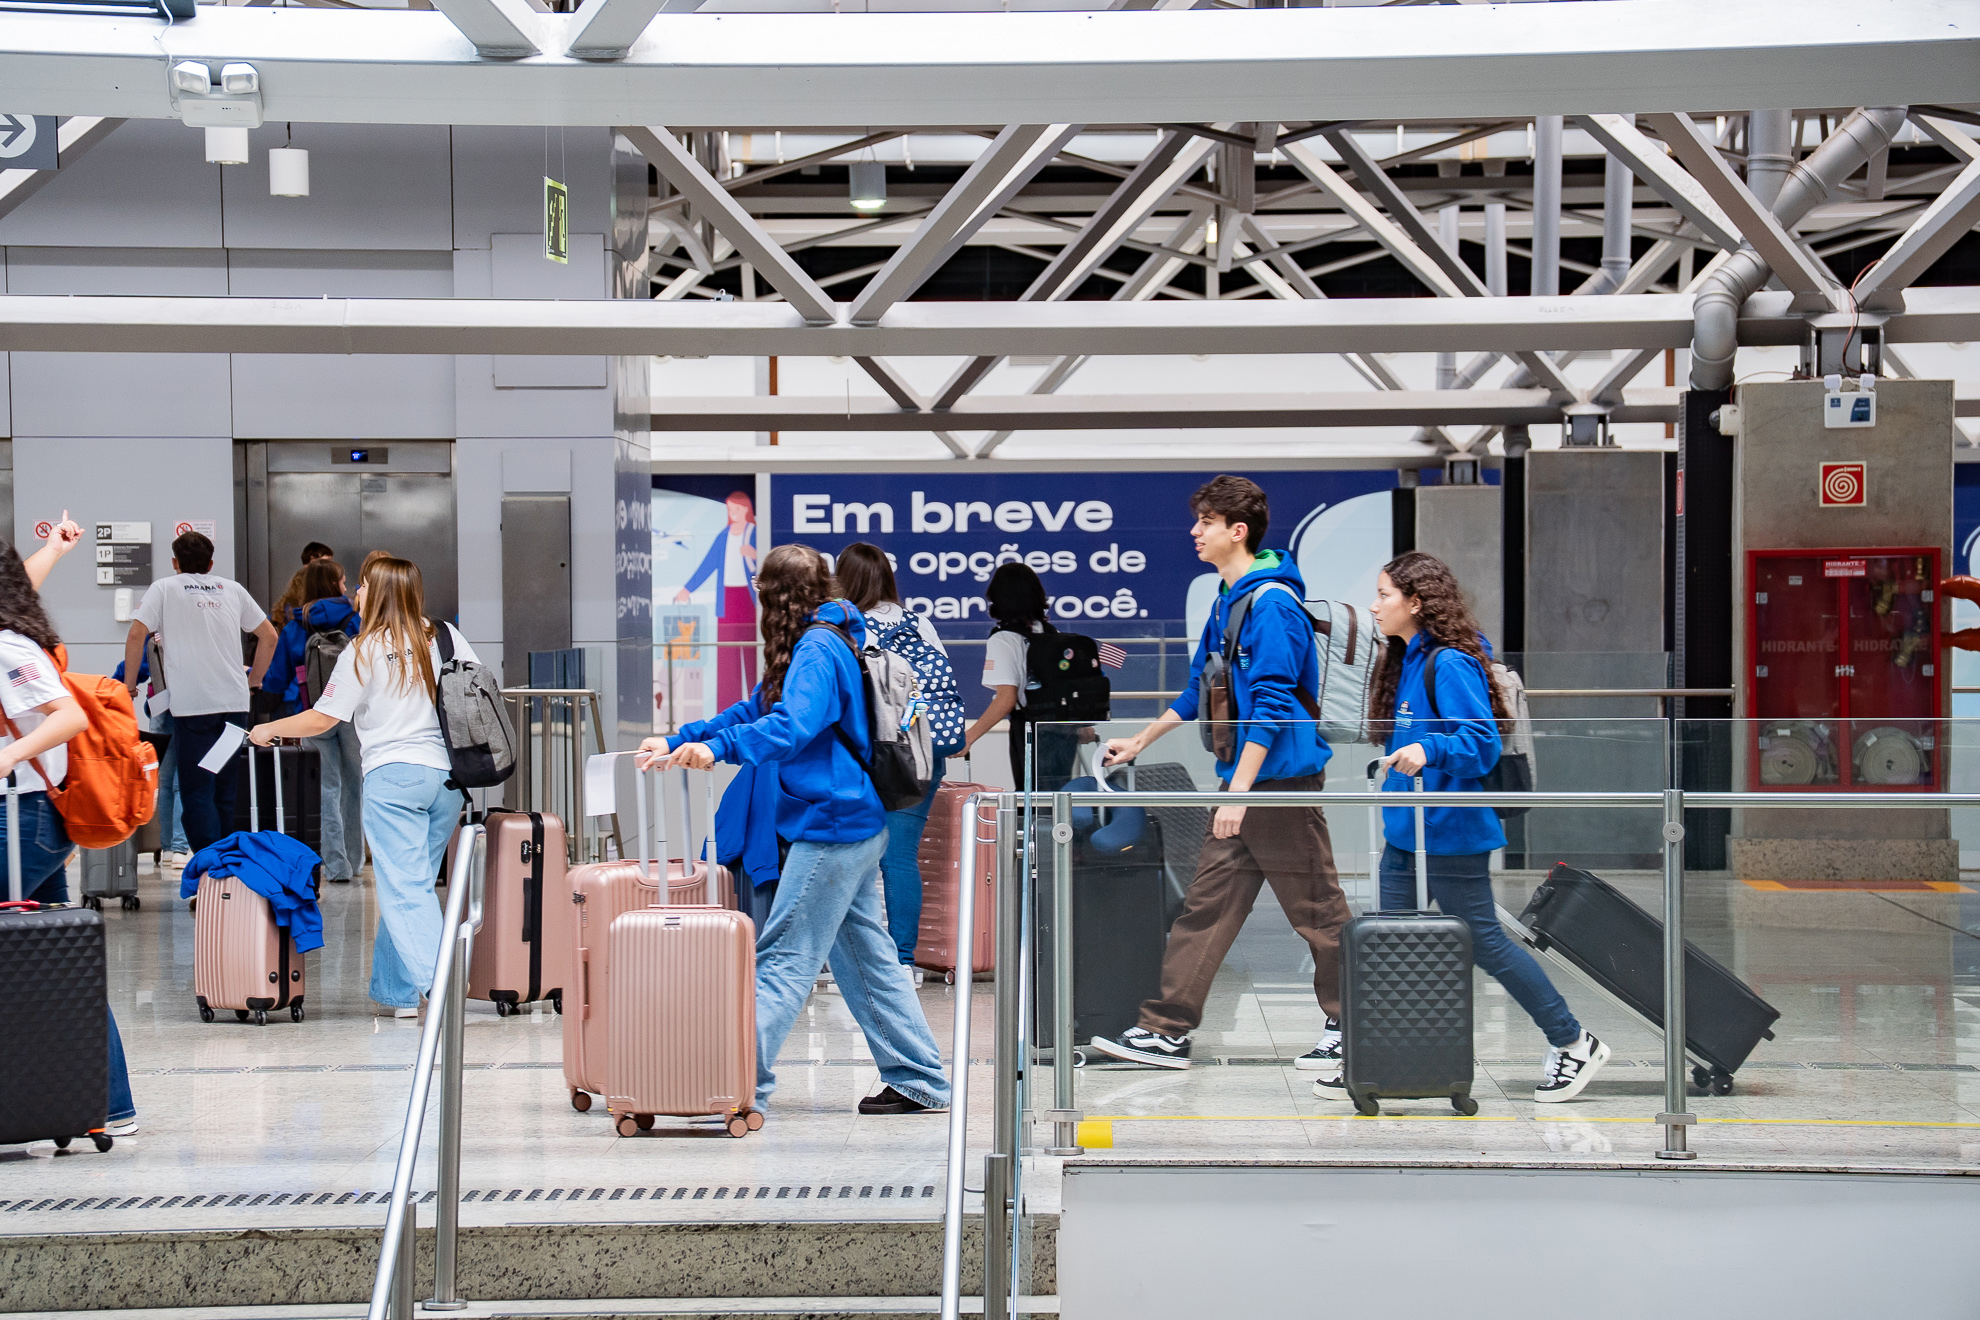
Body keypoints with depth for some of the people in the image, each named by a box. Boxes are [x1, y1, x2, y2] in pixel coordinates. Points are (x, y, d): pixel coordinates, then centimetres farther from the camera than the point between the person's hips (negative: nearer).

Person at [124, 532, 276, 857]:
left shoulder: (165, 588, 7)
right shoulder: (232, 589, 18)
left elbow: (136, 635, -4)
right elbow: (269, 636, 19)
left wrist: (129, 684, 6)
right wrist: (254, 680, 27)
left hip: (192, 705, -4)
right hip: (234, 702, 4)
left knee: (197, 792, -2)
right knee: (228, 791, 12)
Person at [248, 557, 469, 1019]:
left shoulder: (365, 651, -2)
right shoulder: (447, 637, 7)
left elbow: (321, 720, 1)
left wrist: (268, 730, 16)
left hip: (393, 775, -5)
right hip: (448, 776, 5)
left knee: (404, 888, -6)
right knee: (406, 883, 14)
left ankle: (438, 983, -21)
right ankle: (393, 990, 19)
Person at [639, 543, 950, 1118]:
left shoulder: (818, 649, -14)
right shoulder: (818, 645, 18)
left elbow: (793, 724, -31)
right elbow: (756, 709, 23)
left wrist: (719, 747, -41)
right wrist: (678, 743, 17)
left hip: (834, 825, -10)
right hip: (854, 824, 10)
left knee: (784, 957, -9)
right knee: (864, 953, 13)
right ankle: (919, 1082, 16)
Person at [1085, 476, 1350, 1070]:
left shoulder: (1271, 603, -15)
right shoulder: (1227, 601, 15)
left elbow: (1271, 706, -21)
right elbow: (1202, 689, 27)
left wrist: (1239, 792, -24)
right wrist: (1140, 742, 33)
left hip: (1282, 778, -10)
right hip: (1241, 783, 10)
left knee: (1315, 908, 0)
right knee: (1206, 904, 8)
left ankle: (1348, 1024, 12)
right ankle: (1167, 1030, 9)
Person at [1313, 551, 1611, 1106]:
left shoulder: (1450, 665, -17)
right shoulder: (1406, 662, 11)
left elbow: (1482, 742, -24)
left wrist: (1429, 751, -36)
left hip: (1449, 833, -9)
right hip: (1405, 831, 9)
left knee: (1482, 941, -1)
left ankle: (1573, 1044, 11)